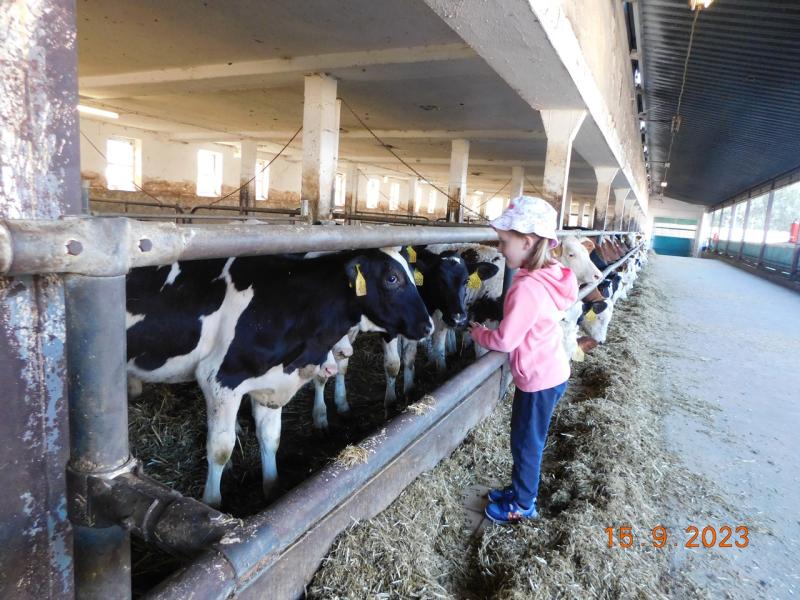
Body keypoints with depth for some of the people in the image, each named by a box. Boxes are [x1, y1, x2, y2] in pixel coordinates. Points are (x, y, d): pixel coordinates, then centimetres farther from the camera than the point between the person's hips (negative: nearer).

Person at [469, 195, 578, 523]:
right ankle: (520, 490, 42)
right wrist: (492, 326, 4)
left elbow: (505, 340, -24)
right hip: (549, 371, 8)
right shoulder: (547, 276, -2)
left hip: (539, 379, -8)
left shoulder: (527, 287, -30)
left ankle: (523, 506, 31)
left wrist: (478, 333, -7)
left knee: (526, 444, 11)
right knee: (525, 439, 23)